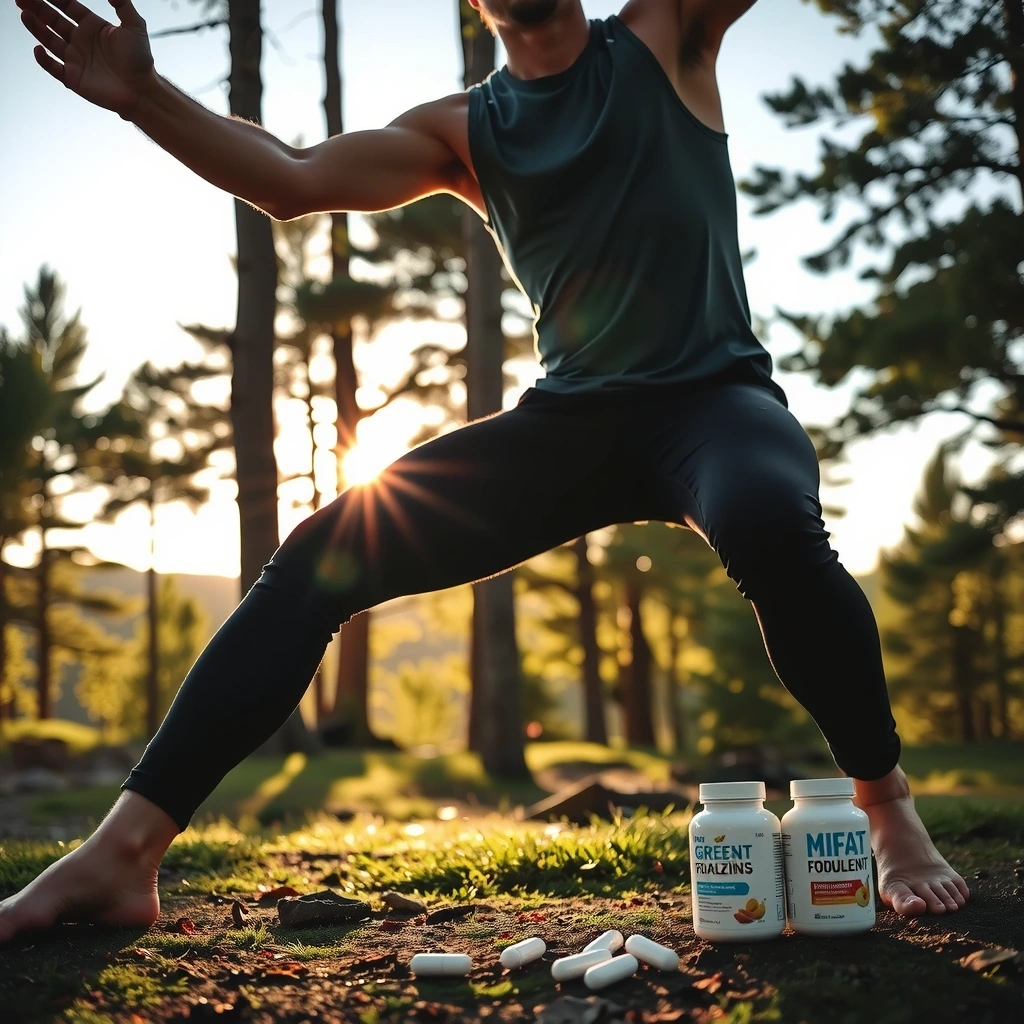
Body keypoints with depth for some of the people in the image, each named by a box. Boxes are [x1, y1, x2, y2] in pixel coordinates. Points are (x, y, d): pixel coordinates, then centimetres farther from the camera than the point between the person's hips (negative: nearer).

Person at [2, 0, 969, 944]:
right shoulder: (463, 132, 12)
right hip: (567, 419, 3)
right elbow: (290, 181, 1)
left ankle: (888, 809, -14)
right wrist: (144, 98, -12)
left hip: (710, 395, -3)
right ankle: (120, 854, -8)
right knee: (322, 553, -12)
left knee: (769, 519, -39)